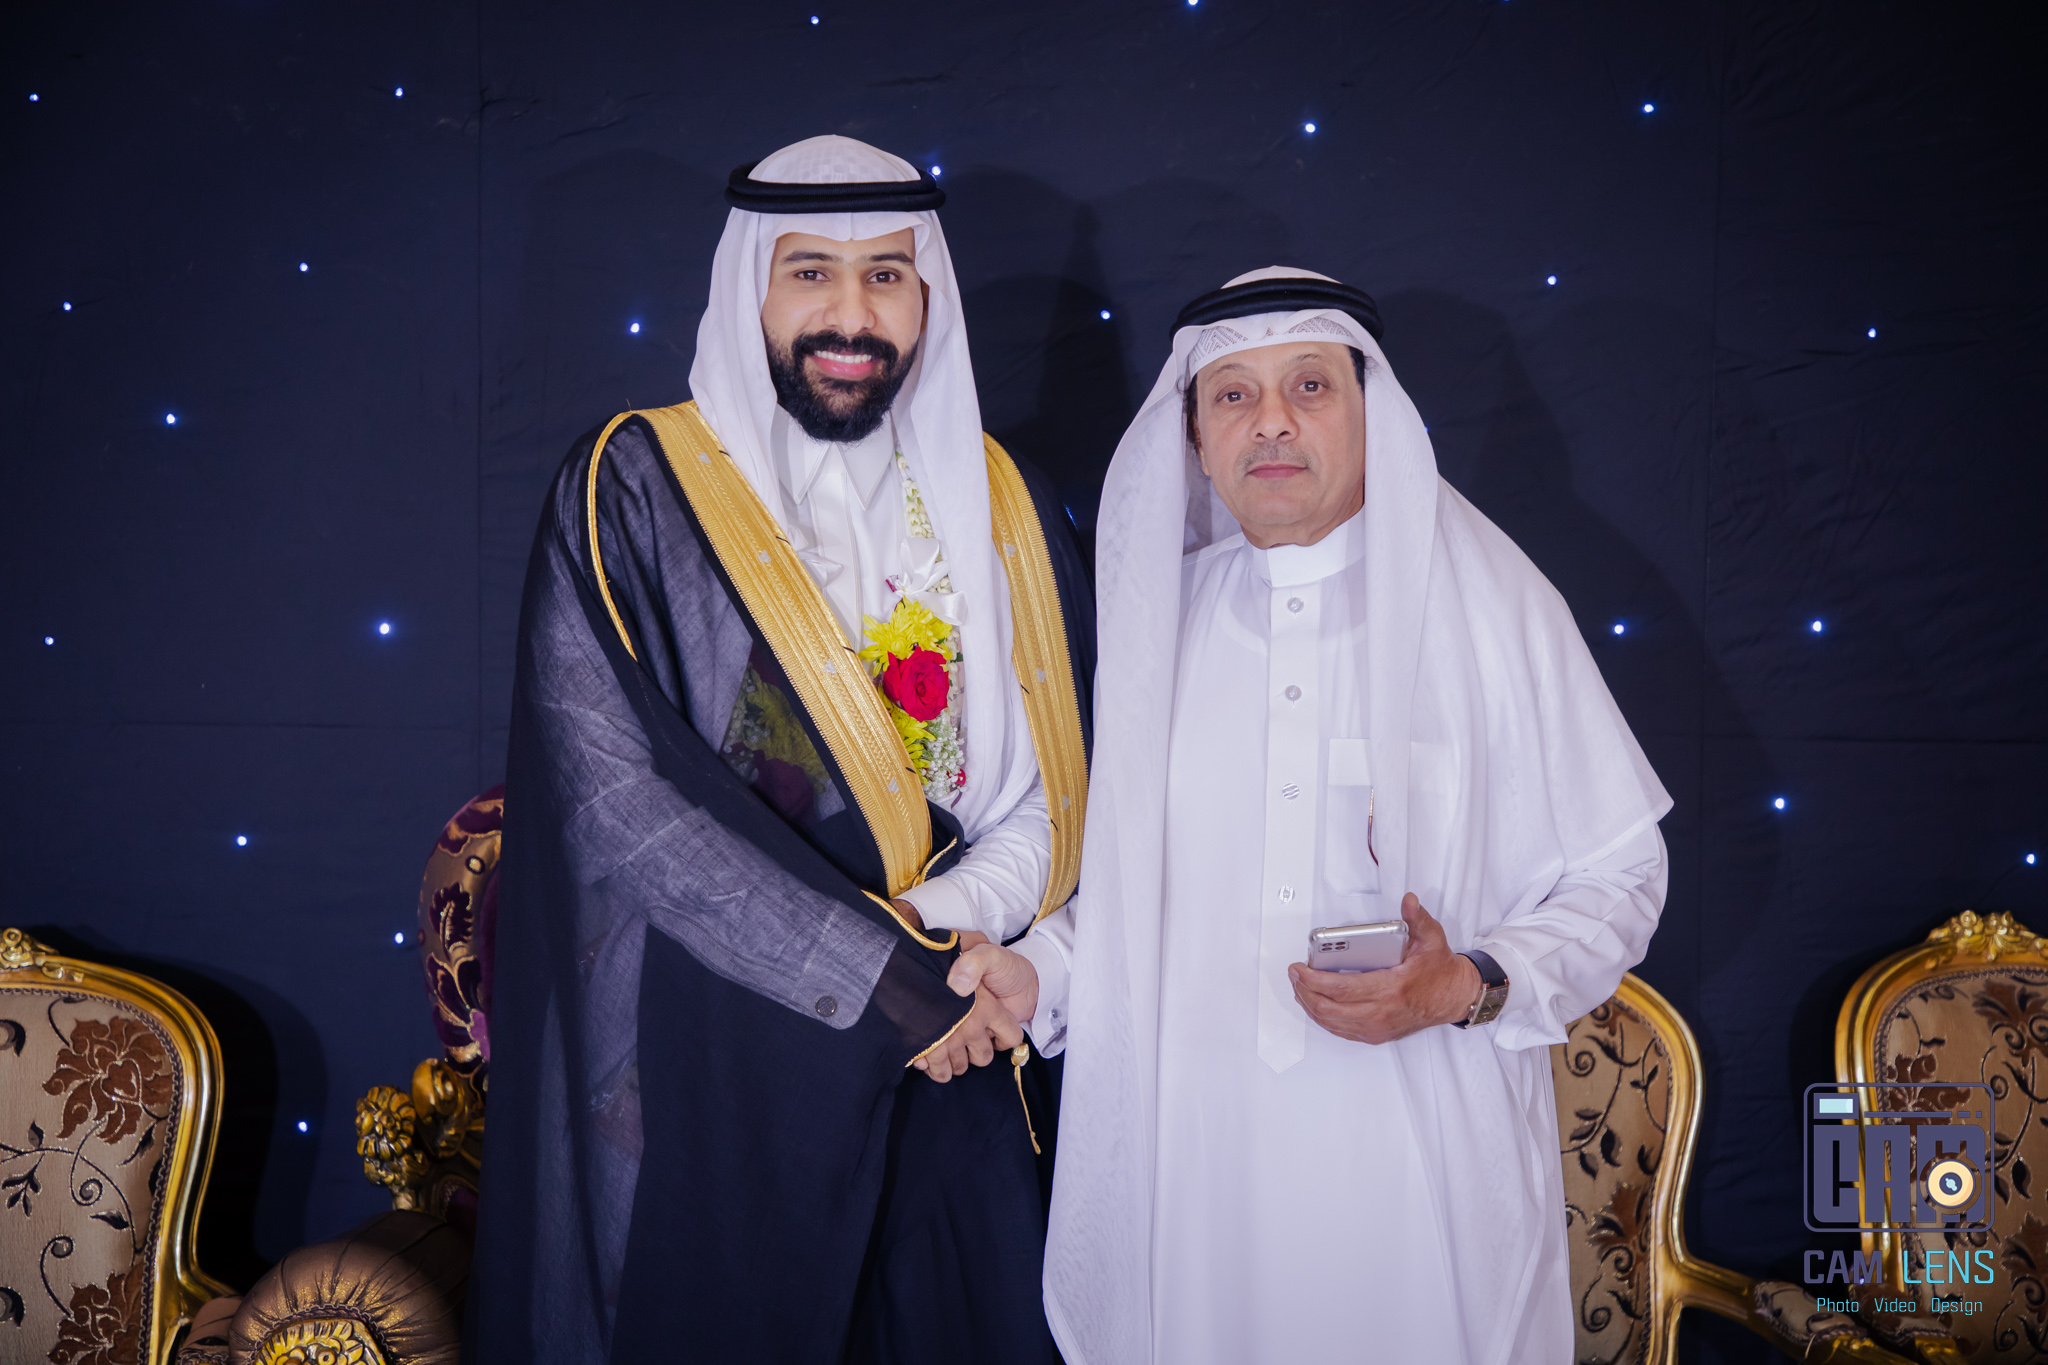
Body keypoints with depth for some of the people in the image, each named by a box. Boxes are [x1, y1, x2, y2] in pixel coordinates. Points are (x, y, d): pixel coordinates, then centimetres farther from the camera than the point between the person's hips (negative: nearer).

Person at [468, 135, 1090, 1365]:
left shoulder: (997, 502, 7)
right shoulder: (634, 490, -6)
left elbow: (1065, 773, 6)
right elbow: (611, 793, -15)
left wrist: (964, 919, -14)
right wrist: (881, 972, -18)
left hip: (951, 1081, 4)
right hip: (705, 1078, -3)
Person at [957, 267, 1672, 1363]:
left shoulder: (1488, 605, -3)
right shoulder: (1160, 622, 7)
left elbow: (1619, 876, -1)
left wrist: (1472, 988, -16)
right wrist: (1035, 974, -2)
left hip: (1423, 1163, -2)